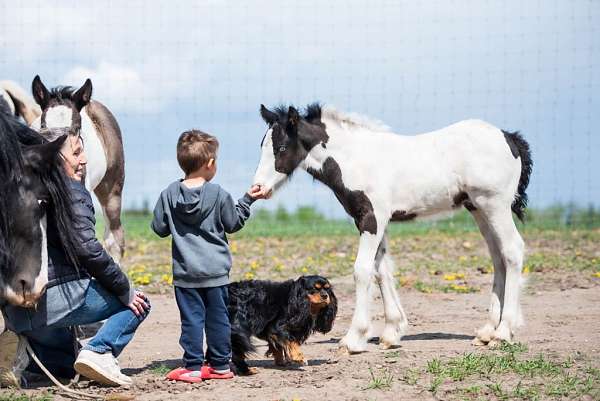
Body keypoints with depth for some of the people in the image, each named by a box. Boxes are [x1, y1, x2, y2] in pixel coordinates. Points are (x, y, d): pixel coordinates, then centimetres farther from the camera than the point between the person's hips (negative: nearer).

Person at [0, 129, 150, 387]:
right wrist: (125, 291, -5)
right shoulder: (71, 190, -6)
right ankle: (100, 351, -15)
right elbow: (88, 249, -15)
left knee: (67, 364, 31)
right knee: (138, 304, 10)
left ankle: (24, 349, 0)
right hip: (59, 294, -8)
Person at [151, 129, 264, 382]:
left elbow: (159, 228, 5)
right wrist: (248, 200, 14)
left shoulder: (169, 194, -2)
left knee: (191, 318, 3)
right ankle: (220, 365, 13)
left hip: (185, 271, 1)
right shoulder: (218, 194, -8)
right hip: (215, 269, -1)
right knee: (218, 317, 8)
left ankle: (193, 367, 1)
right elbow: (233, 224, 5)